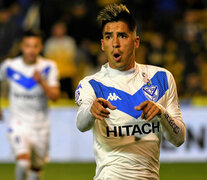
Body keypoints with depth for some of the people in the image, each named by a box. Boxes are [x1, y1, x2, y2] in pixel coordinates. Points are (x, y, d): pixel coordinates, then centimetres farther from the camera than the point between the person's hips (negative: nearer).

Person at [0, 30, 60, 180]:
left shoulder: (48, 67, -7)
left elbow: (55, 96, -14)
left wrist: (42, 82, -31)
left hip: (40, 126, 2)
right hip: (18, 123, -2)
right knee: (23, 161, -25)